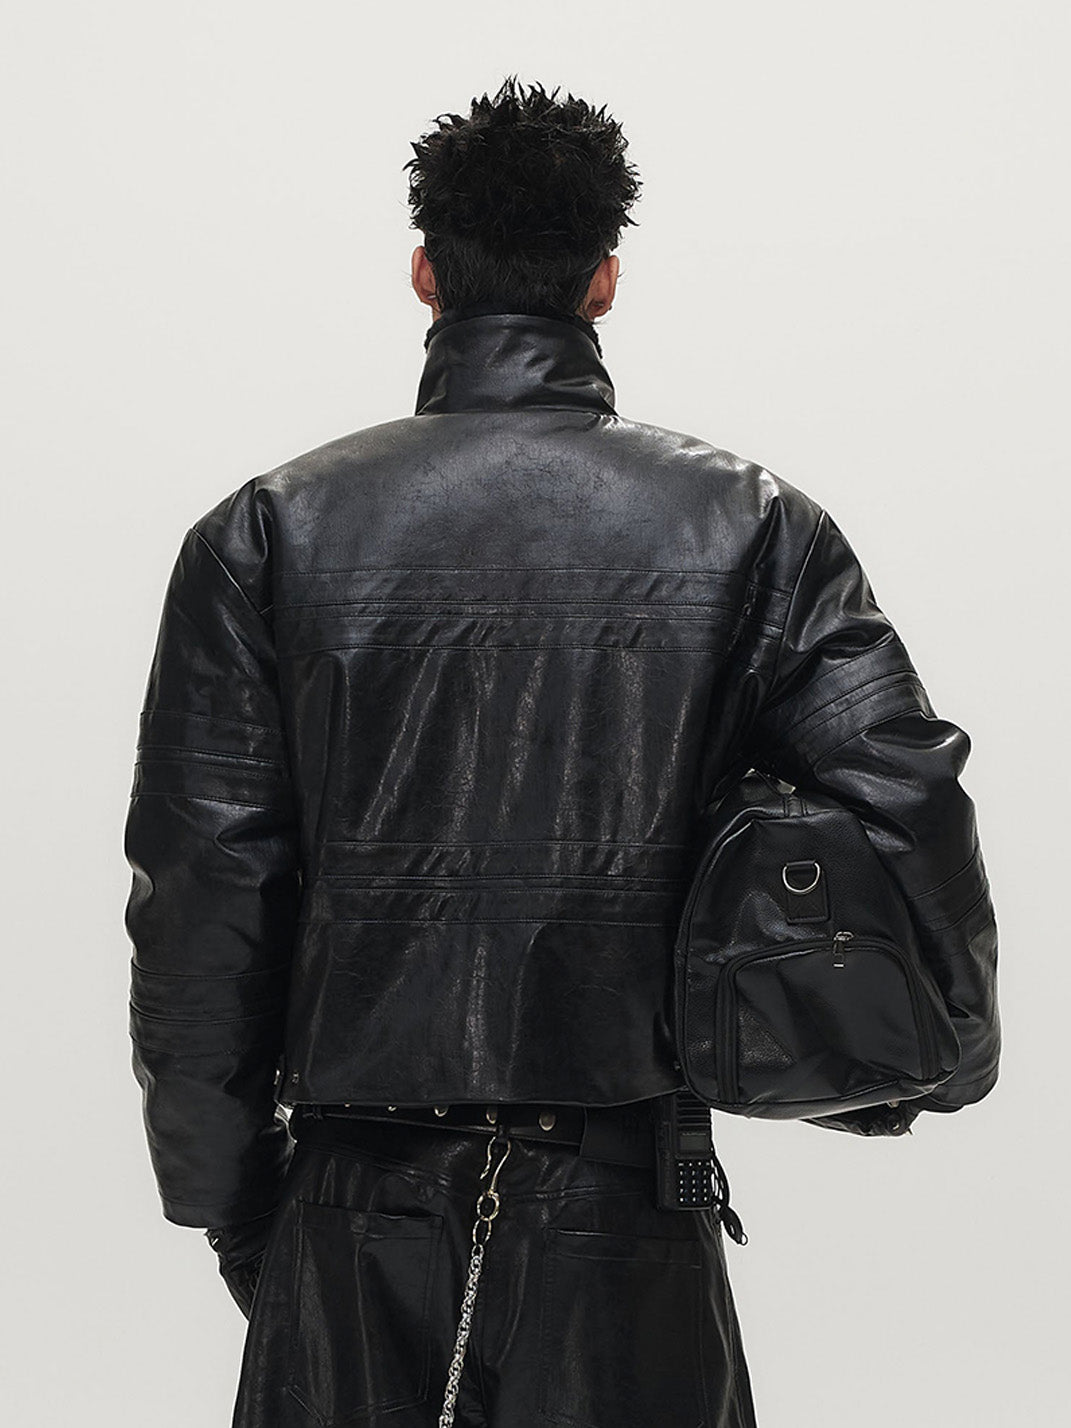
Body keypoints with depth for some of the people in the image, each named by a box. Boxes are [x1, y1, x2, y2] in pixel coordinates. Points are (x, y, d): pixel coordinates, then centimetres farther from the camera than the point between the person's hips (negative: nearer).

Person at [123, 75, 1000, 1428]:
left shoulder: (268, 531, -2)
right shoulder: (752, 527, -1)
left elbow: (196, 899, -2)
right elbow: (911, 811, -6)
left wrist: (226, 1204, 7)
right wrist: (935, 1060, 12)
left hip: (354, 1227, 0)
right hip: (630, 1222, 0)